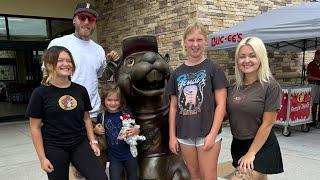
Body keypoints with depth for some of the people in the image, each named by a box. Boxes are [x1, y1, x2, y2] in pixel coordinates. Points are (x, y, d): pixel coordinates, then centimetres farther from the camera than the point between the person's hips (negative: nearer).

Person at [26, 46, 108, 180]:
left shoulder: (81, 90, 3)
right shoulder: (40, 93, -7)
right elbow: (35, 127, -4)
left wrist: (92, 141, 7)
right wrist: (42, 158, -6)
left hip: (80, 144, 3)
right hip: (54, 149, -2)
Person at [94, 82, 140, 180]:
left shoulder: (126, 114, -11)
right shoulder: (101, 117, -4)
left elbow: (136, 130, 0)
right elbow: (99, 130, 15)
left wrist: (136, 130, -21)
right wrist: (96, 130, -6)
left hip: (130, 154, -1)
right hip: (114, 156, 1)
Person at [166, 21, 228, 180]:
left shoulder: (213, 69, -4)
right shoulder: (177, 73, 6)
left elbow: (221, 104, -7)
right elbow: (173, 106, 9)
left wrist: (212, 134, -13)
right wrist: (172, 135, 5)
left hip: (207, 134, -4)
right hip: (184, 135, 4)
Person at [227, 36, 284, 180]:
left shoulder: (270, 86, -13)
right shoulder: (234, 87, 2)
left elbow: (267, 124, -14)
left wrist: (251, 153, -13)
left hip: (261, 147, -5)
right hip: (238, 145, 5)